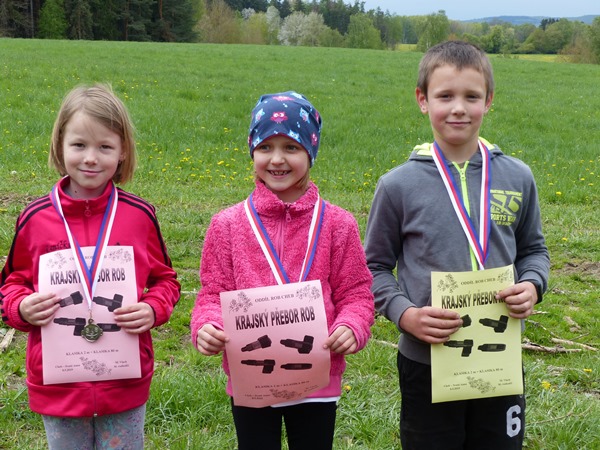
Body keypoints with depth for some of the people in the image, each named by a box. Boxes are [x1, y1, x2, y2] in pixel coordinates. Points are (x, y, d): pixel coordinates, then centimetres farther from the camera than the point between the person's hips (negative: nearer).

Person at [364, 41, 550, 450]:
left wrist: (532, 286, -8)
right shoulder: (398, 185, -7)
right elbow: (376, 266, 0)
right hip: (426, 364, -2)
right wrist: (404, 314, -16)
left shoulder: (517, 178, -1)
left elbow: (533, 249, 12)